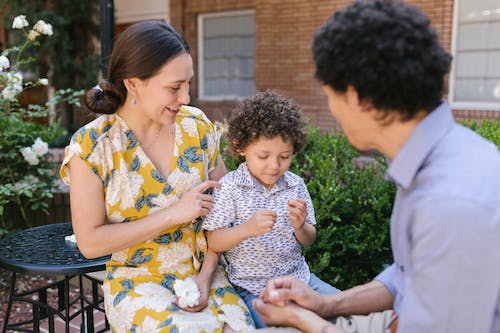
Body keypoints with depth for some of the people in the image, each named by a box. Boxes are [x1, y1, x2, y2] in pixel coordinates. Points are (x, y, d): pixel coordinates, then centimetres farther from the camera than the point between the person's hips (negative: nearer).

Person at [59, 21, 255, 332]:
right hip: (138, 281, -2)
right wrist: (173, 214, -17)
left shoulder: (197, 125, -3)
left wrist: (206, 276, -8)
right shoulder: (91, 146, -11)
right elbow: (89, 243, -11)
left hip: (204, 272, 3)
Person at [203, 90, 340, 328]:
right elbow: (214, 242, -12)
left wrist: (300, 227, -17)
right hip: (254, 288, -4)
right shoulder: (229, 187, -11)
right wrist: (246, 229, -29)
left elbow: (309, 241, 6)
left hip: (298, 277, 5)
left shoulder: (295, 185, 0)